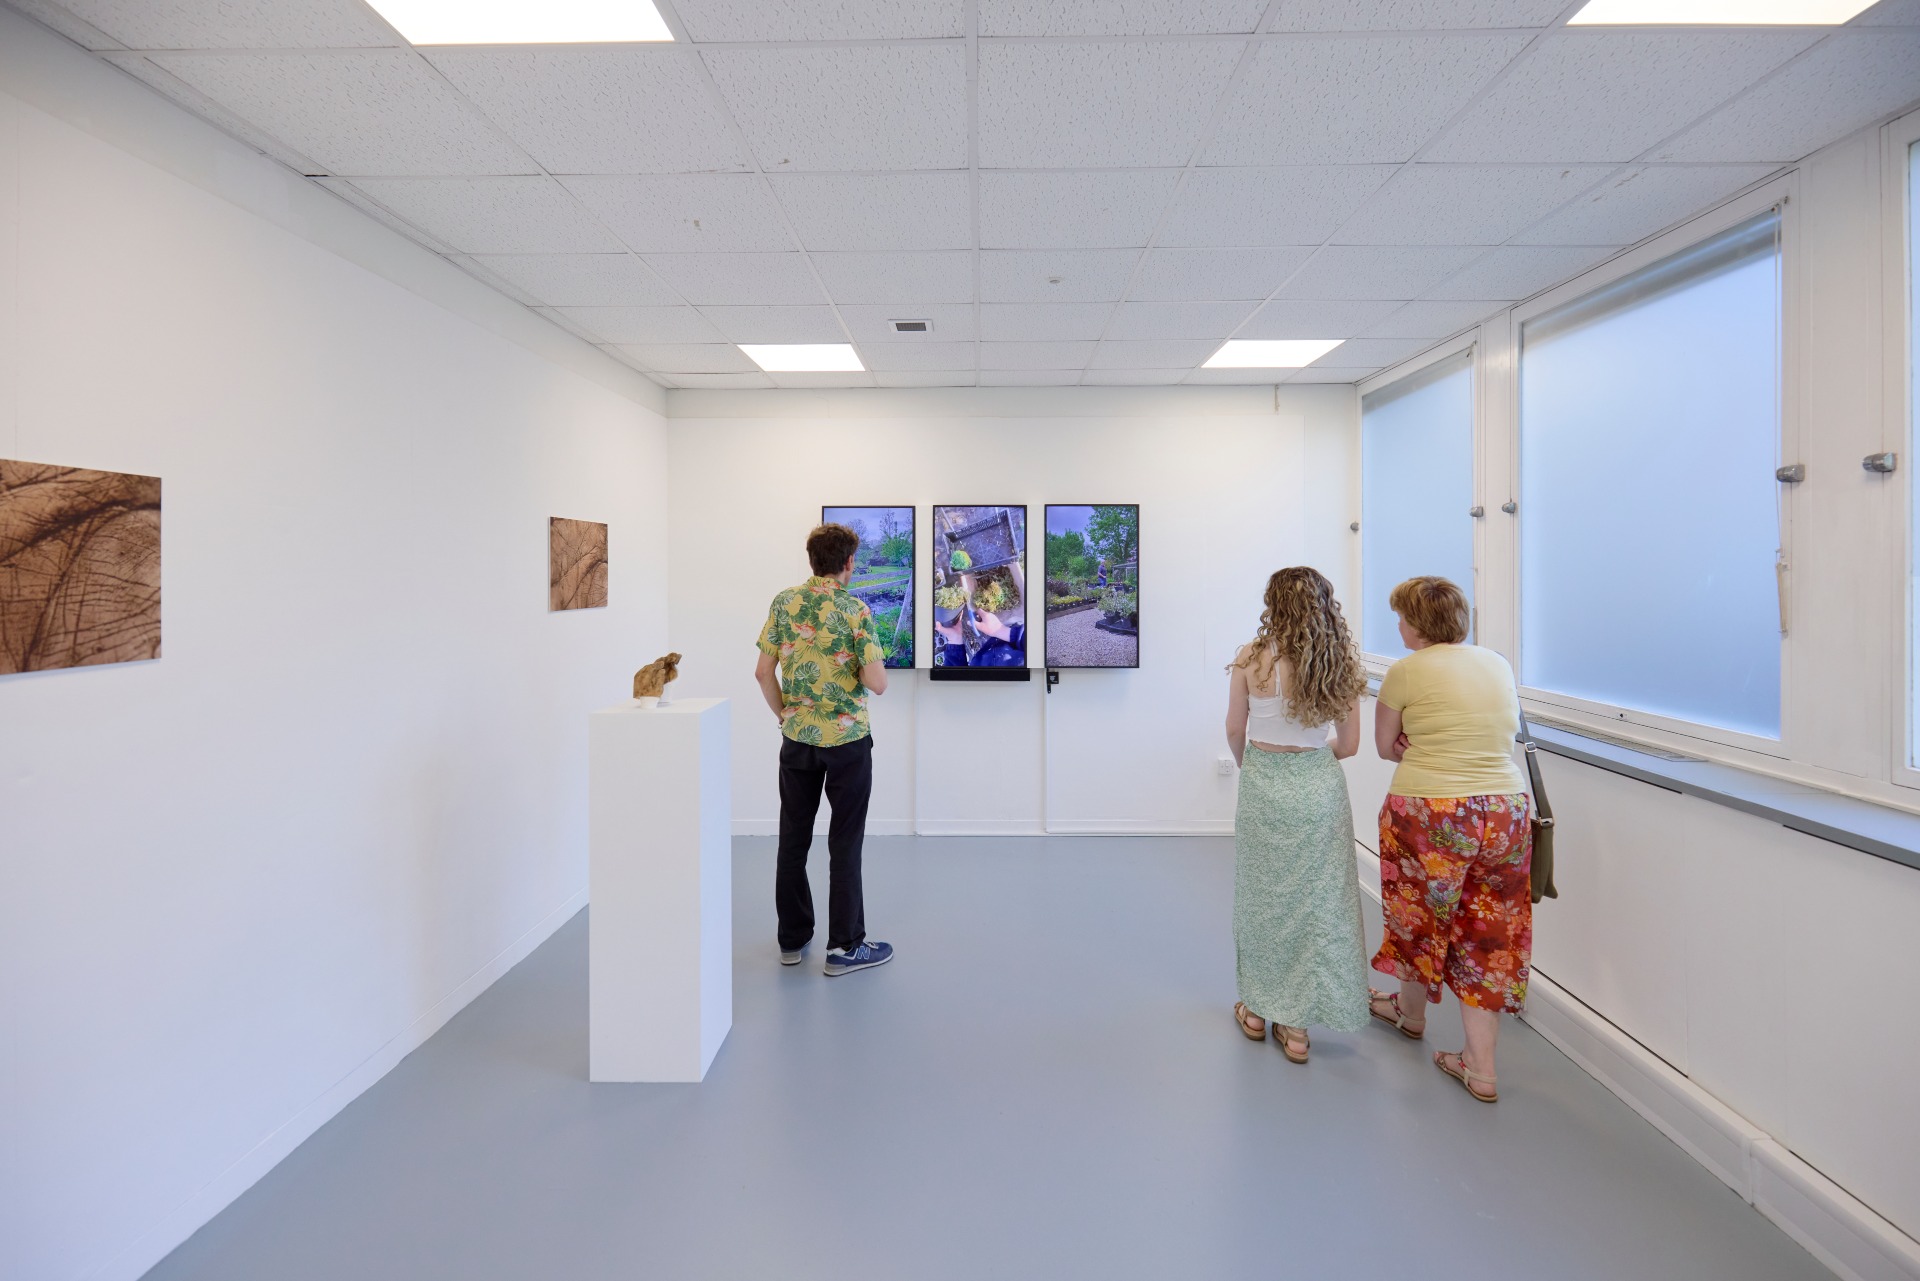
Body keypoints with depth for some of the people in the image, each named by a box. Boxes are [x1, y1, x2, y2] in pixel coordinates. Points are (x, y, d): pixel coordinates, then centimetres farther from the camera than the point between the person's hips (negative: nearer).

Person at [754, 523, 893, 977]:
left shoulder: (784, 602, 0)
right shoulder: (856, 610, -13)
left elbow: (764, 672, 0)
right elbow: (877, 683, -16)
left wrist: (783, 714, 13)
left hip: (797, 738, 4)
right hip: (847, 739, -4)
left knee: (793, 838, 14)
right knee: (845, 843, 4)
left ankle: (792, 938, 25)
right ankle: (845, 946, 11)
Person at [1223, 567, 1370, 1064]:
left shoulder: (1251, 658, -10)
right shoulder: (1342, 663, -4)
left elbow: (1235, 731, -1)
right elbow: (1348, 744, 2)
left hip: (1263, 786, -1)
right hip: (1320, 789, 1)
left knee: (1262, 897, 14)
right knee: (1315, 900, 11)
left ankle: (1258, 1010, 29)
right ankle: (1295, 1024, 19)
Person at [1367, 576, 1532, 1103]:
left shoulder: (1406, 671, -9)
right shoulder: (1498, 664, 7)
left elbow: (1385, 746, -2)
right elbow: (1507, 731, 16)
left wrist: (1415, 746, 8)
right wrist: (1437, 747, 5)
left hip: (1428, 811, -4)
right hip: (1505, 809, 5)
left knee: (1420, 916, 18)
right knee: (1487, 931, 12)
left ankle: (1412, 1013, 42)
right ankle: (1480, 1065, 16)